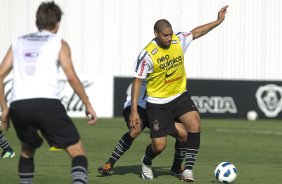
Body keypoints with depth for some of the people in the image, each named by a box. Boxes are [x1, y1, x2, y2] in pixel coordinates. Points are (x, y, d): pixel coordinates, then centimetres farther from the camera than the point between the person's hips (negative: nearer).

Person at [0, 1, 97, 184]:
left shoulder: (19, 42, 23)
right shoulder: (59, 43, 12)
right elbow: (72, 77, -1)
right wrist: (88, 105, 7)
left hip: (18, 106, 4)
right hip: (47, 103, -4)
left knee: (27, 151, 30)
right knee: (78, 152, 3)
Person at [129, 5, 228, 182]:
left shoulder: (179, 40, -7)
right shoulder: (148, 54, -19)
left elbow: (196, 32, 14)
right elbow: (137, 81, -14)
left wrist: (219, 21, 15)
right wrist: (134, 111, -18)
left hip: (180, 96, 4)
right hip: (158, 102, -4)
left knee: (195, 123, -23)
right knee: (159, 145, -5)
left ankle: (188, 169, -17)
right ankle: (146, 163, 33)